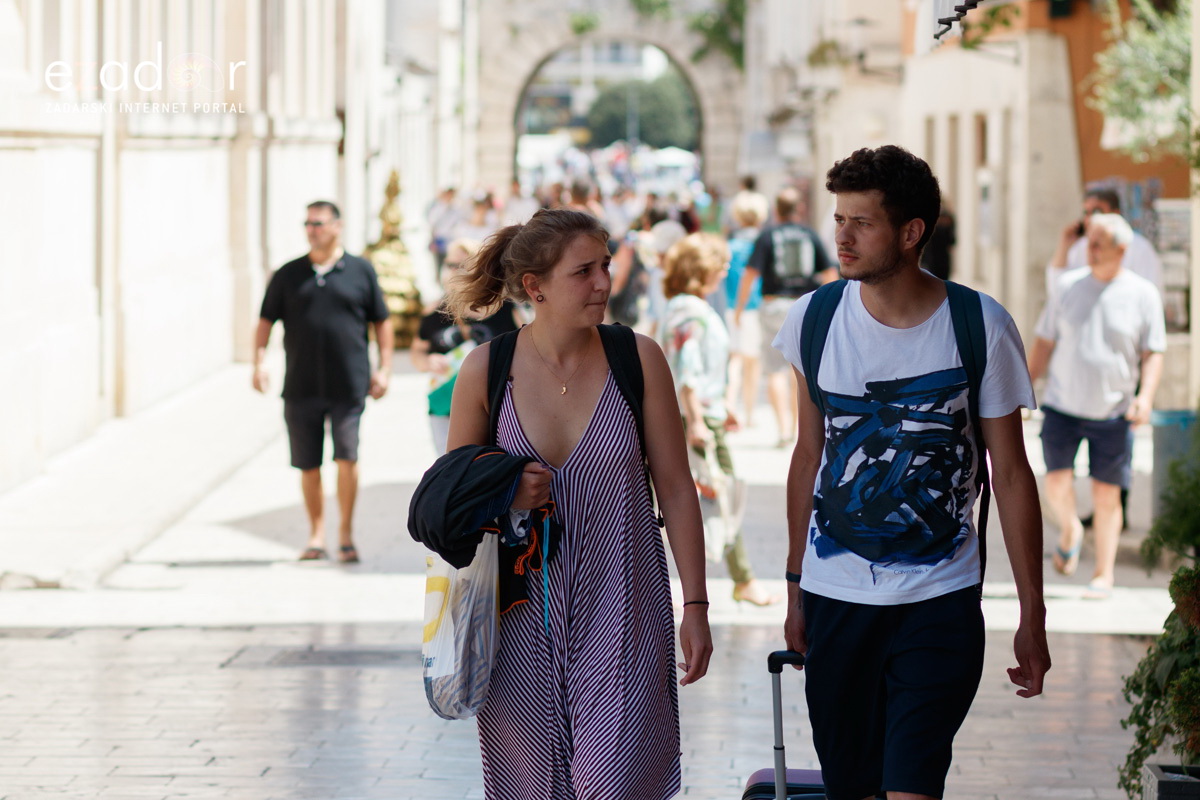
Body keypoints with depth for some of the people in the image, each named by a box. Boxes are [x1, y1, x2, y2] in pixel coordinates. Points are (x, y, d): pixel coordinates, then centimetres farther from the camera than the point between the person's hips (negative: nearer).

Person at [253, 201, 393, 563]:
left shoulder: (361, 271, 6)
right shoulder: (288, 275, 10)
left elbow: (381, 321, 11)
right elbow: (266, 320, 10)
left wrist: (383, 368, 3)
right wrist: (259, 360, -5)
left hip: (348, 385, -2)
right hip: (301, 386, 2)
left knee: (347, 457, -11)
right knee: (308, 465, 6)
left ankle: (346, 533, 2)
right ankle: (316, 534, 17)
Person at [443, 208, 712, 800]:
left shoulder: (637, 359, -3)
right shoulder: (487, 369, -2)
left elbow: (675, 488, 2)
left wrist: (696, 606, 1)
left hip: (620, 612, -1)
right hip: (523, 612, 1)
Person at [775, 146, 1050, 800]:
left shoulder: (982, 328, -8)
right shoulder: (813, 320, 0)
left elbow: (1011, 474, -1)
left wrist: (1033, 615, 0)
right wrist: (795, 588, 14)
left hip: (940, 601, -3)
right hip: (835, 598, 3)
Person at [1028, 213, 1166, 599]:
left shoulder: (1143, 295, -1)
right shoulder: (1068, 286, 4)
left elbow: (1153, 353, 1)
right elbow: (1044, 343, 11)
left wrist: (1146, 395, -14)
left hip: (1113, 412, -1)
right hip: (1062, 405, 1)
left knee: (1106, 495, 1)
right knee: (1057, 484, -10)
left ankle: (1104, 574, 13)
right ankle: (1069, 531, 23)